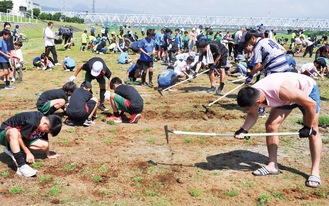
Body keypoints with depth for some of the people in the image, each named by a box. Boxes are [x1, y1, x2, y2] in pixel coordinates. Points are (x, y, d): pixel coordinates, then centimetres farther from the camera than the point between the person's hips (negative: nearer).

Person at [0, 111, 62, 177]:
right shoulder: (31, 122, -34)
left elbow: (45, 140, 3)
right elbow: (19, 137, -27)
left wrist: (48, 155, 8)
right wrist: (28, 153, -22)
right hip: (5, 133, -7)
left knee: (44, 144, -12)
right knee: (14, 132, -44)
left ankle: (11, 148, -3)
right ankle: (21, 166, -46)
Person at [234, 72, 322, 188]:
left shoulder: (282, 91, -46)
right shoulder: (252, 94, -26)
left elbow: (311, 104, -35)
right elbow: (252, 115, -7)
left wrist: (307, 127, -23)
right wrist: (244, 129, -25)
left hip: (307, 90, -5)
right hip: (286, 98, 6)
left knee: (313, 131, -11)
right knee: (271, 125, -6)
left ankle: (315, 172, -4)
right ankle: (272, 165, 3)